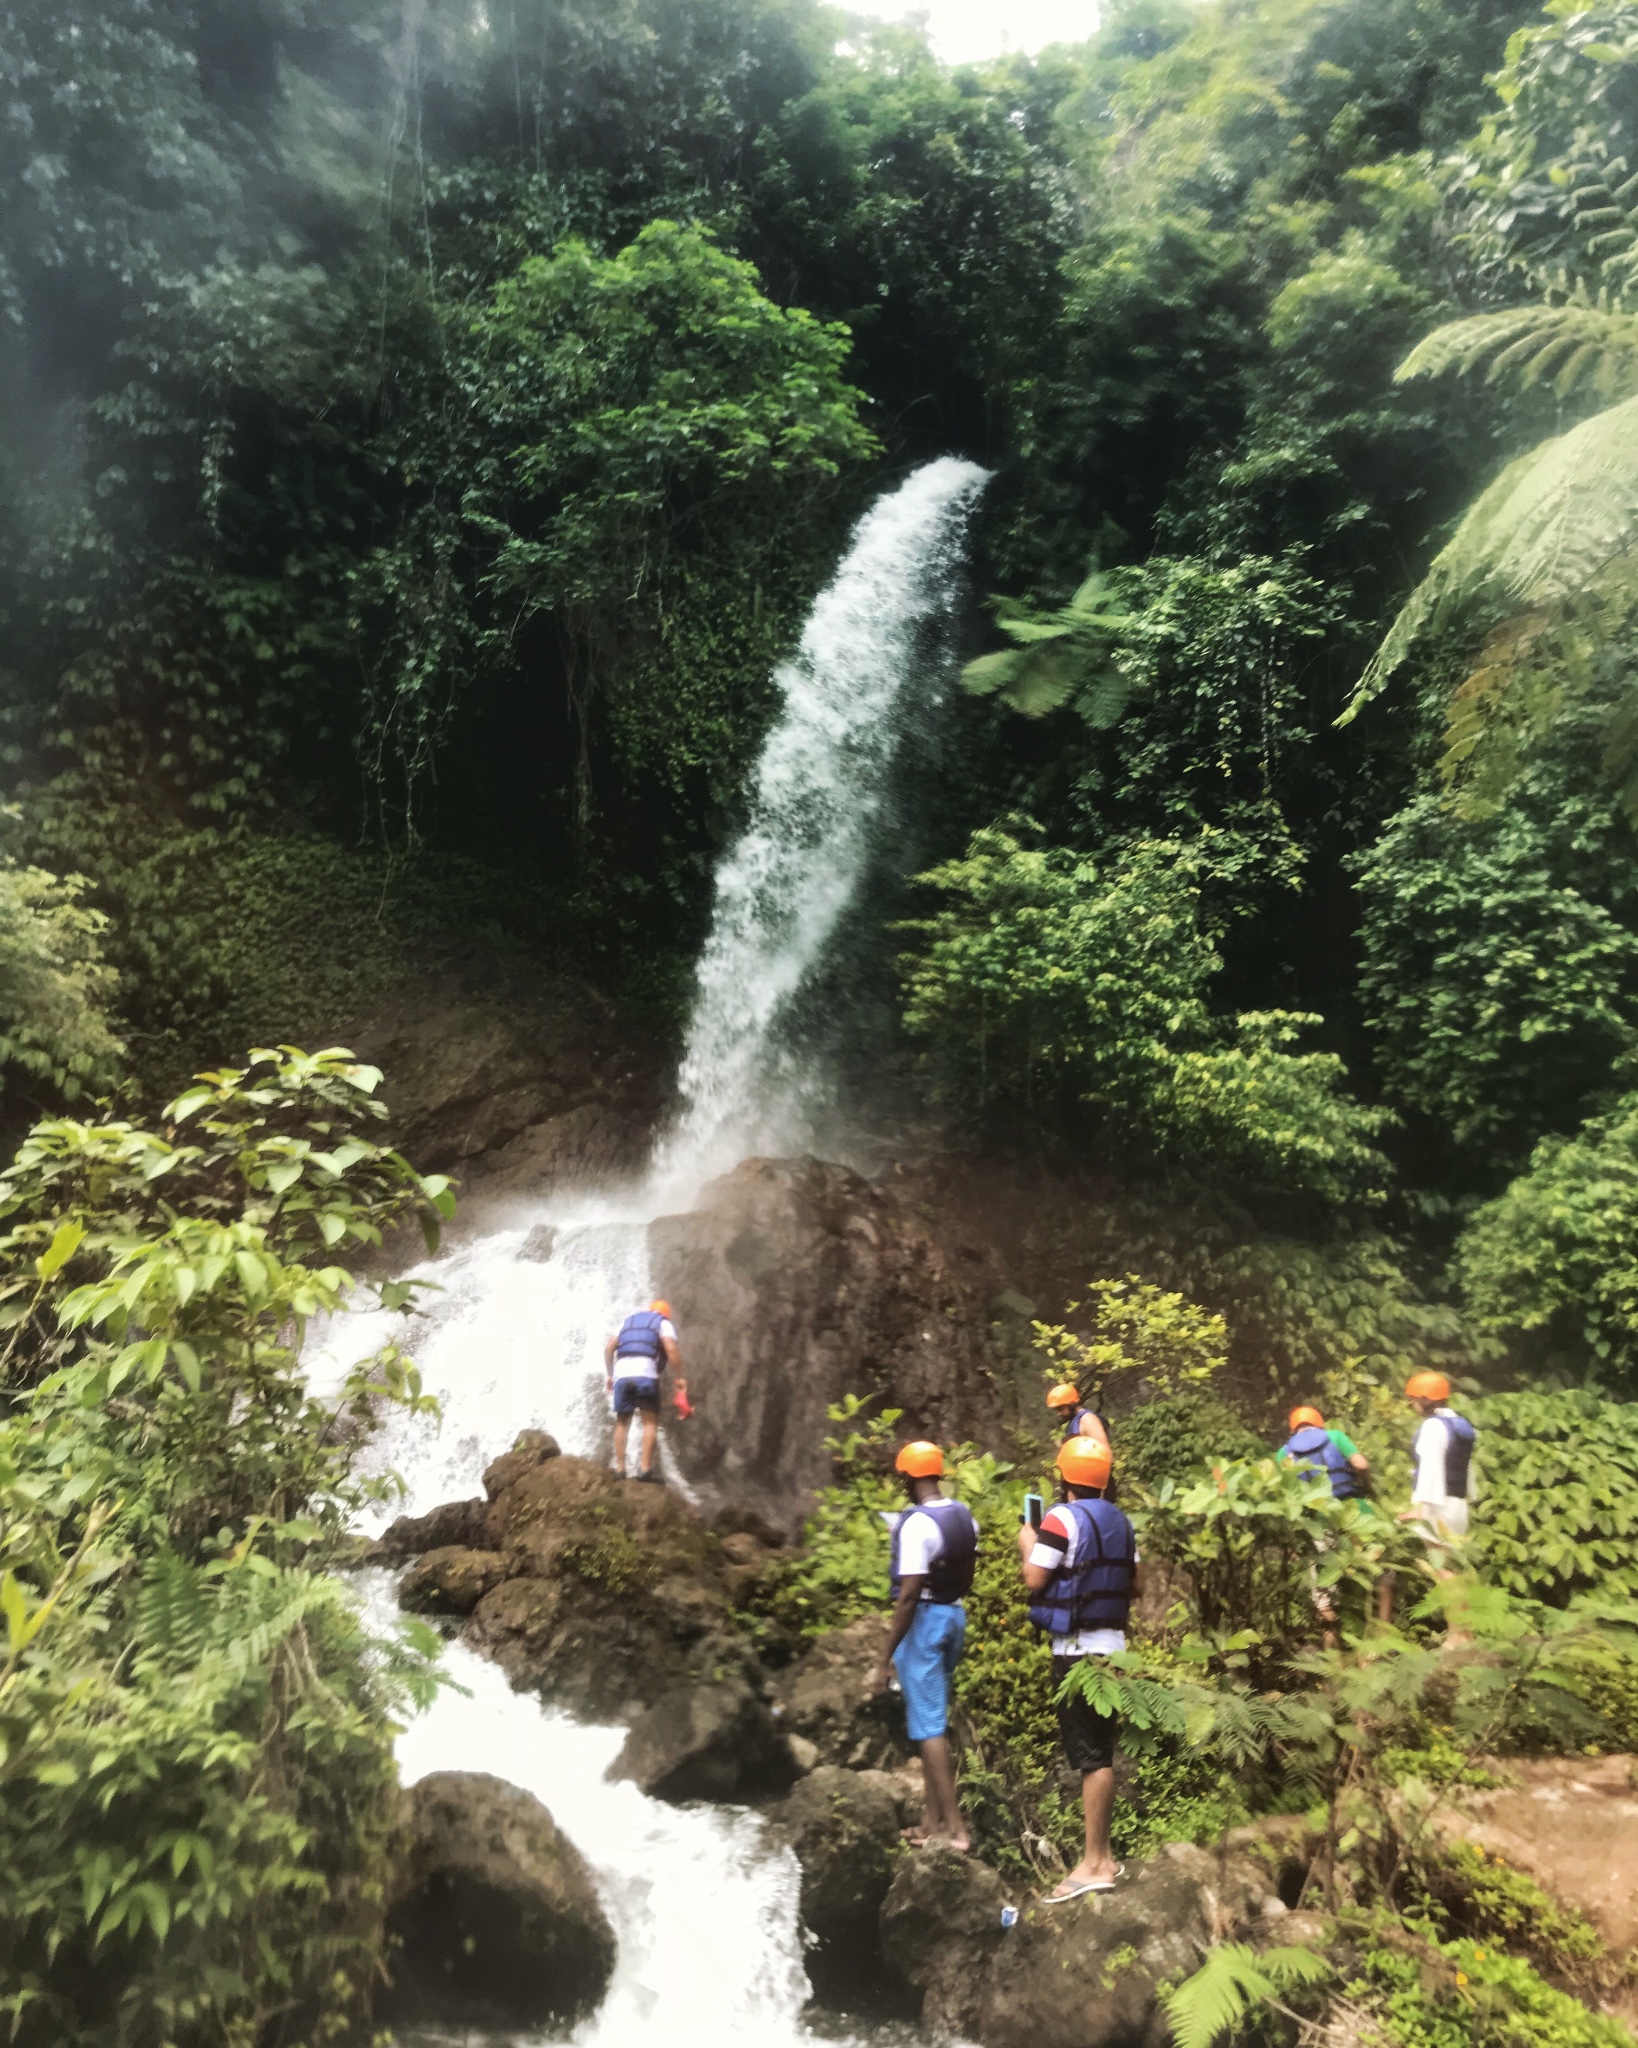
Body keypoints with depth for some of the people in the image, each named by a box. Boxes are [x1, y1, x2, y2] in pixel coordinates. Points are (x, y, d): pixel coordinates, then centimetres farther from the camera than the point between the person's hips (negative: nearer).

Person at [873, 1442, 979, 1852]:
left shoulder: (917, 1523, -21)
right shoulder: (964, 1515, 5)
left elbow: (909, 1595, -23)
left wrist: (885, 1657, -19)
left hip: (923, 1619, -9)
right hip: (955, 1616, 9)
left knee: (928, 1725, -1)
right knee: (933, 1719, 17)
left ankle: (954, 1827, 0)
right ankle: (933, 1820, 24)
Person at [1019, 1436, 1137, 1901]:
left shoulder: (1063, 1518, -15)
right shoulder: (1120, 1521, 10)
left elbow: (1034, 1580, -16)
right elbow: (1132, 1583, 14)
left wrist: (1027, 1545, 2)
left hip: (1078, 1648, -8)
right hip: (1111, 1642, 8)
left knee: (1089, 1756, -5)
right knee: (1100, 1753, 14)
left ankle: (1094, 1863, -2)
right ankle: (1103, 1854, 21)